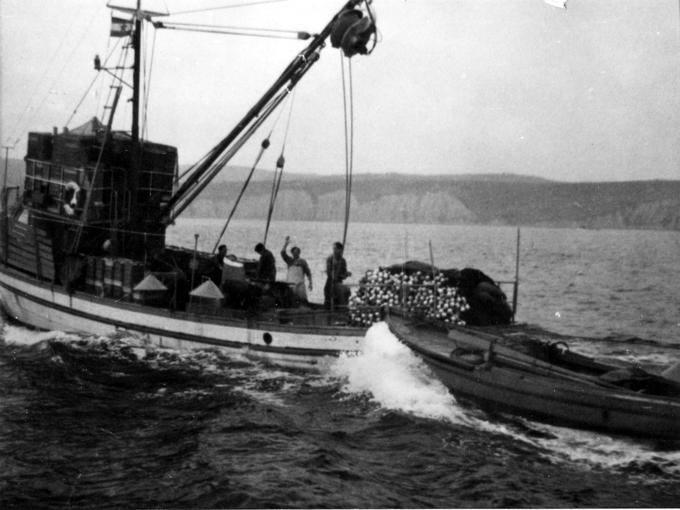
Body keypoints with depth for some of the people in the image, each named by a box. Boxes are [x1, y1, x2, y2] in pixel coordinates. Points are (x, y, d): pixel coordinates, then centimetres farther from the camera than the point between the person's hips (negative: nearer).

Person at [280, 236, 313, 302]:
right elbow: (283, 253, 6)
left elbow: (308, 273, 13)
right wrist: (286, 243, -4)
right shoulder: (289, 260, 18)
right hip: (289, 283, 1)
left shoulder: (302, 261, 15)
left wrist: (310, 283, 4)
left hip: (300, 283, -1)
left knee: (302, 299, -13)